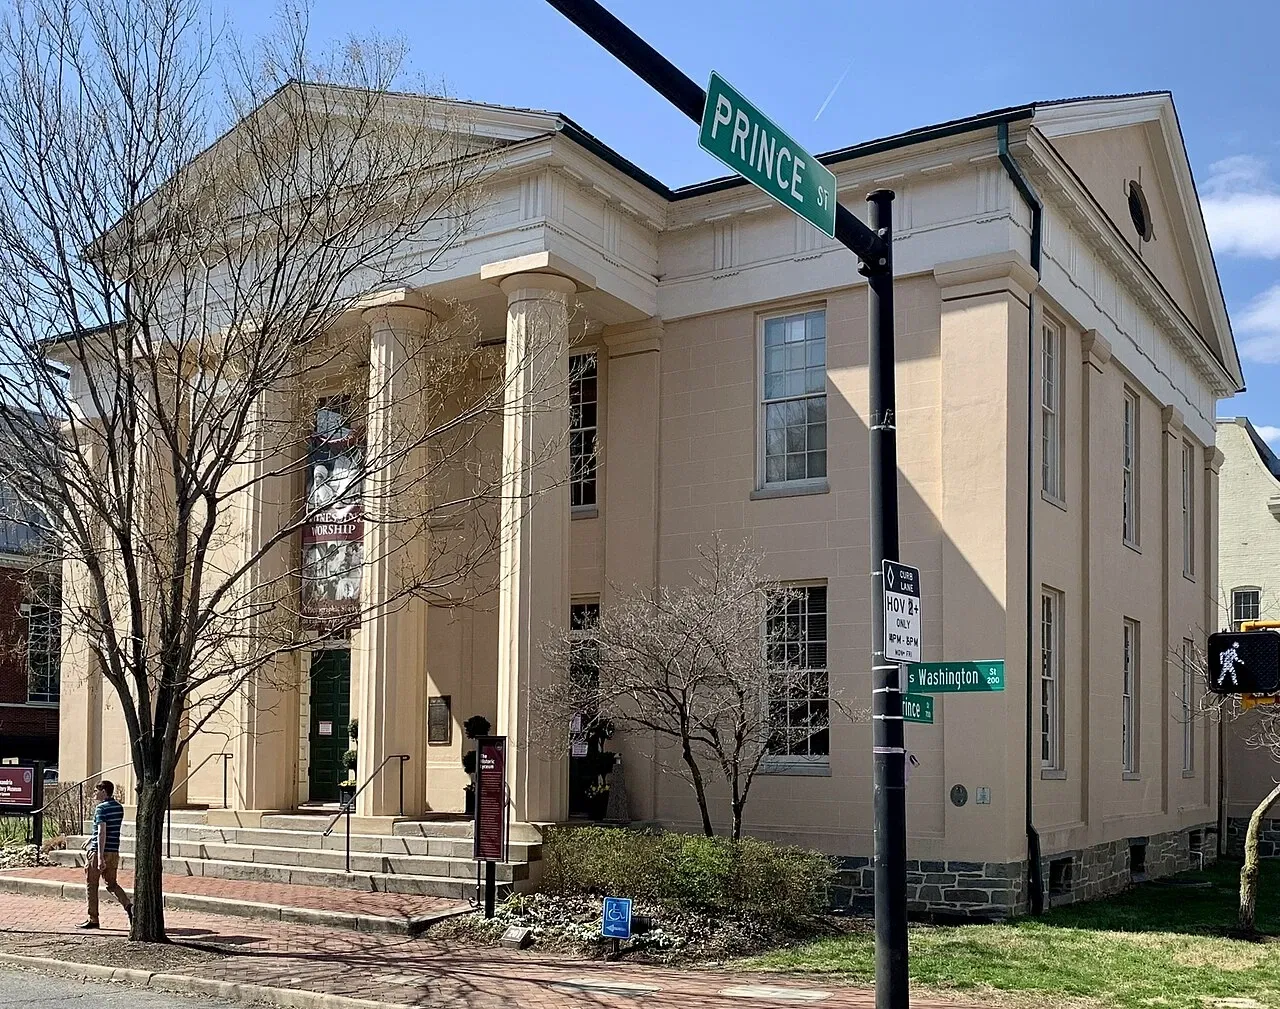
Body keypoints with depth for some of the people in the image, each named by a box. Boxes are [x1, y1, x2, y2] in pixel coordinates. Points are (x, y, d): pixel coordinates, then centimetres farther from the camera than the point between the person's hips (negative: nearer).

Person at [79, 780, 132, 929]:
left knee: (91, 885, 7)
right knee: (112, 884, 14)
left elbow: (102, 832, -21)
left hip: (99, 851, -7)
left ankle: (93, 919, 12)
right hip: (114, 851, 7)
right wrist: (91, 840, 32)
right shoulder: (119, 808, 11)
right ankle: (128, 906, -9)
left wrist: (100, 857, -24)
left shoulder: (101, 808, -13)